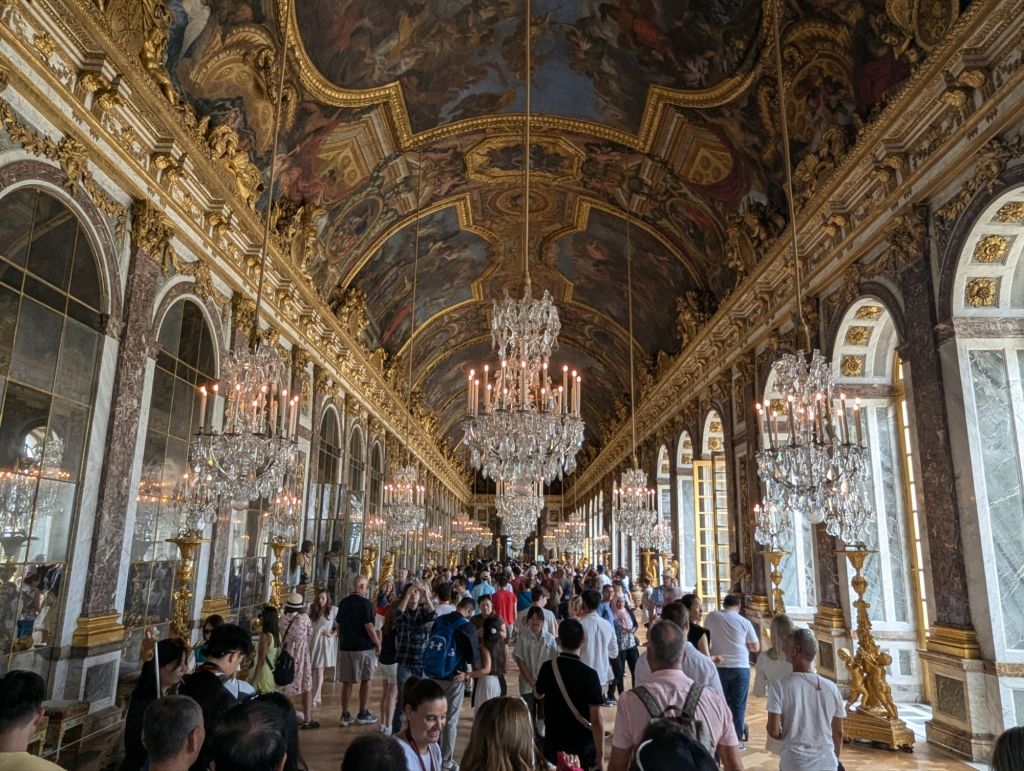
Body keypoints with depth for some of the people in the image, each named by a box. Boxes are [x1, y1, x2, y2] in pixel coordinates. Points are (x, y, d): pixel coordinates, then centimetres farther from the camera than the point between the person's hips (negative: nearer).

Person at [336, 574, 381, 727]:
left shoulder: (343, 603, 7)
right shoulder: (365, 603, -13)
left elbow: (339, 624, 15)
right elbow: (369, 626, -16)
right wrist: (378, 643, -7)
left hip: (345, 647, 5)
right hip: (364, 647, -5)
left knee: (347, 682, 9)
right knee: (365, 680, 8)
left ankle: (345, 715, 11)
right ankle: (362, 714, 12)